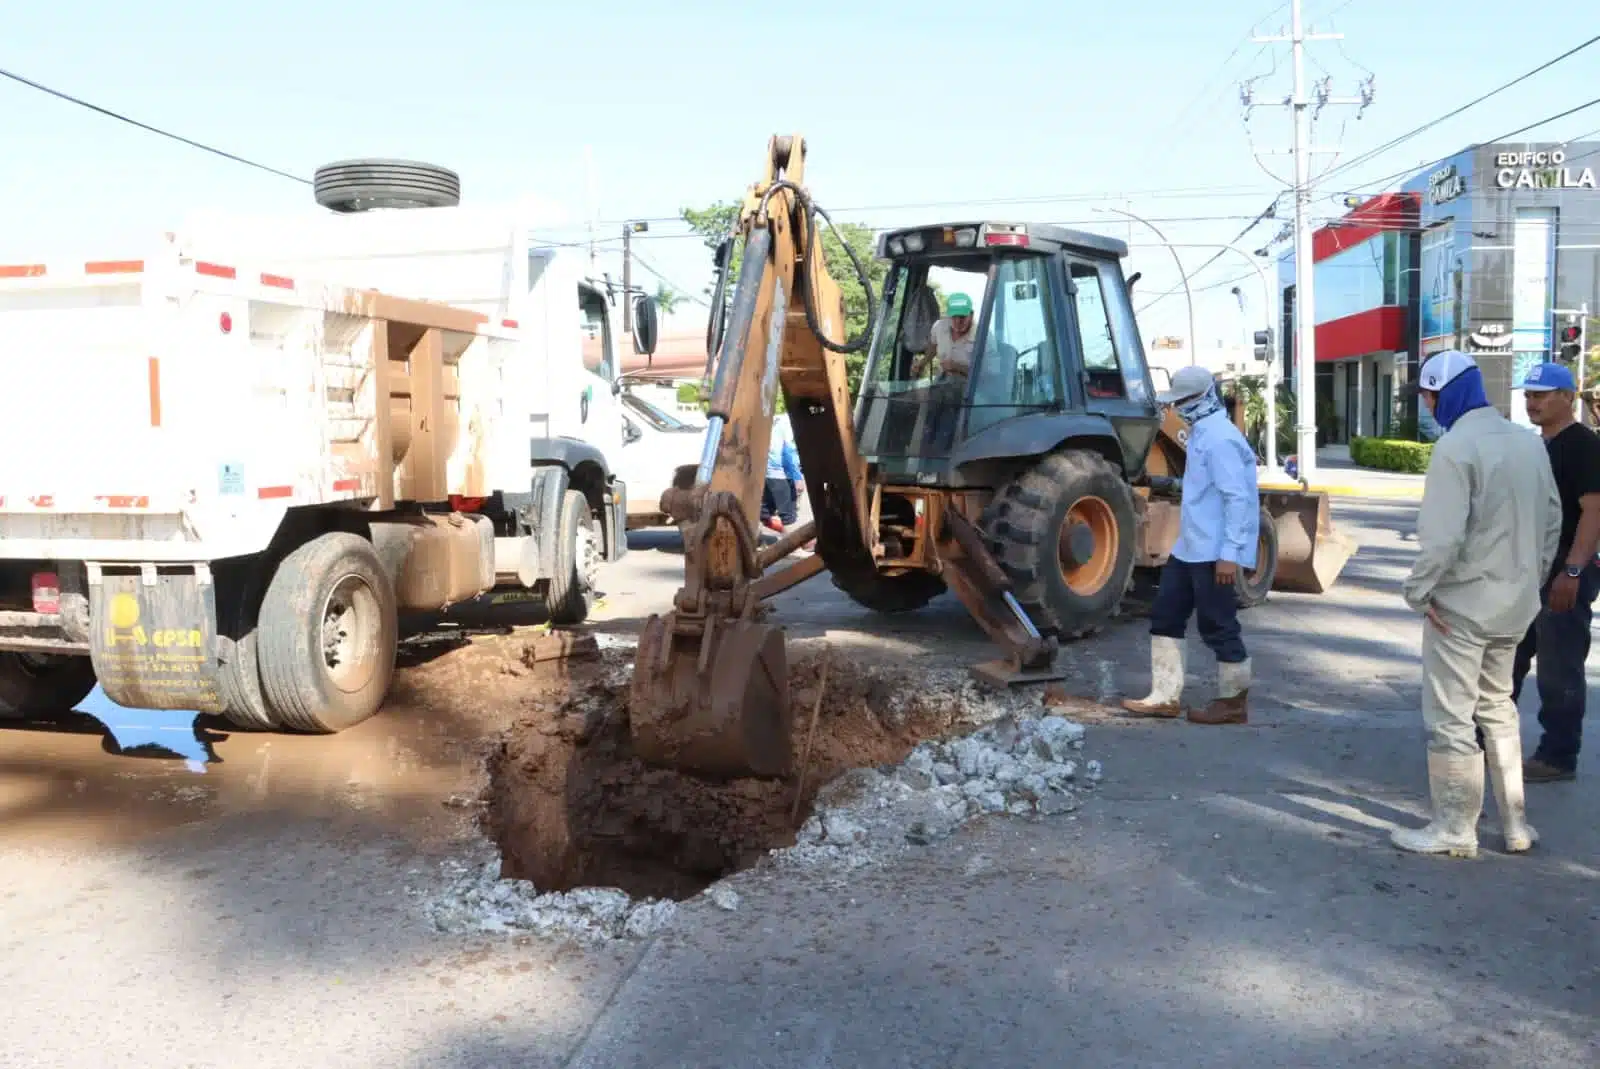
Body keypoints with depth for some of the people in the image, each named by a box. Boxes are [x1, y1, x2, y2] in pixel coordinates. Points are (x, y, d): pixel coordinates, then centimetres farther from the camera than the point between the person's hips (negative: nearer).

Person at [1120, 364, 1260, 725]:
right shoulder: (1203, 433, 13)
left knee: (1218, 627, 0)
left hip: (1214, 552, -11)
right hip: (1189, 547, 11)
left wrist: (1229, 553, -26)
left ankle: (1233, 703, 13)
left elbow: (1237, 498, -24)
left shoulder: (1219, 439, -19)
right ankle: (1165, 697, 19)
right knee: (1165, 615, 12)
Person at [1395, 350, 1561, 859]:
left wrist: (1418, 589, -13)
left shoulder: (1456, 447, -19)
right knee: (1498, 708, 20)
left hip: (1461, 606, -8)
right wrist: (1531, 577, 21)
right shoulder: (1529, 442, 6)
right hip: (1513, 604, 8)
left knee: (1450, 719, 3)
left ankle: (1455, 829, 12)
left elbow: (1443, 536, -25)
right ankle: (1514, 823, 26)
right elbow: (1552, 519, 14)